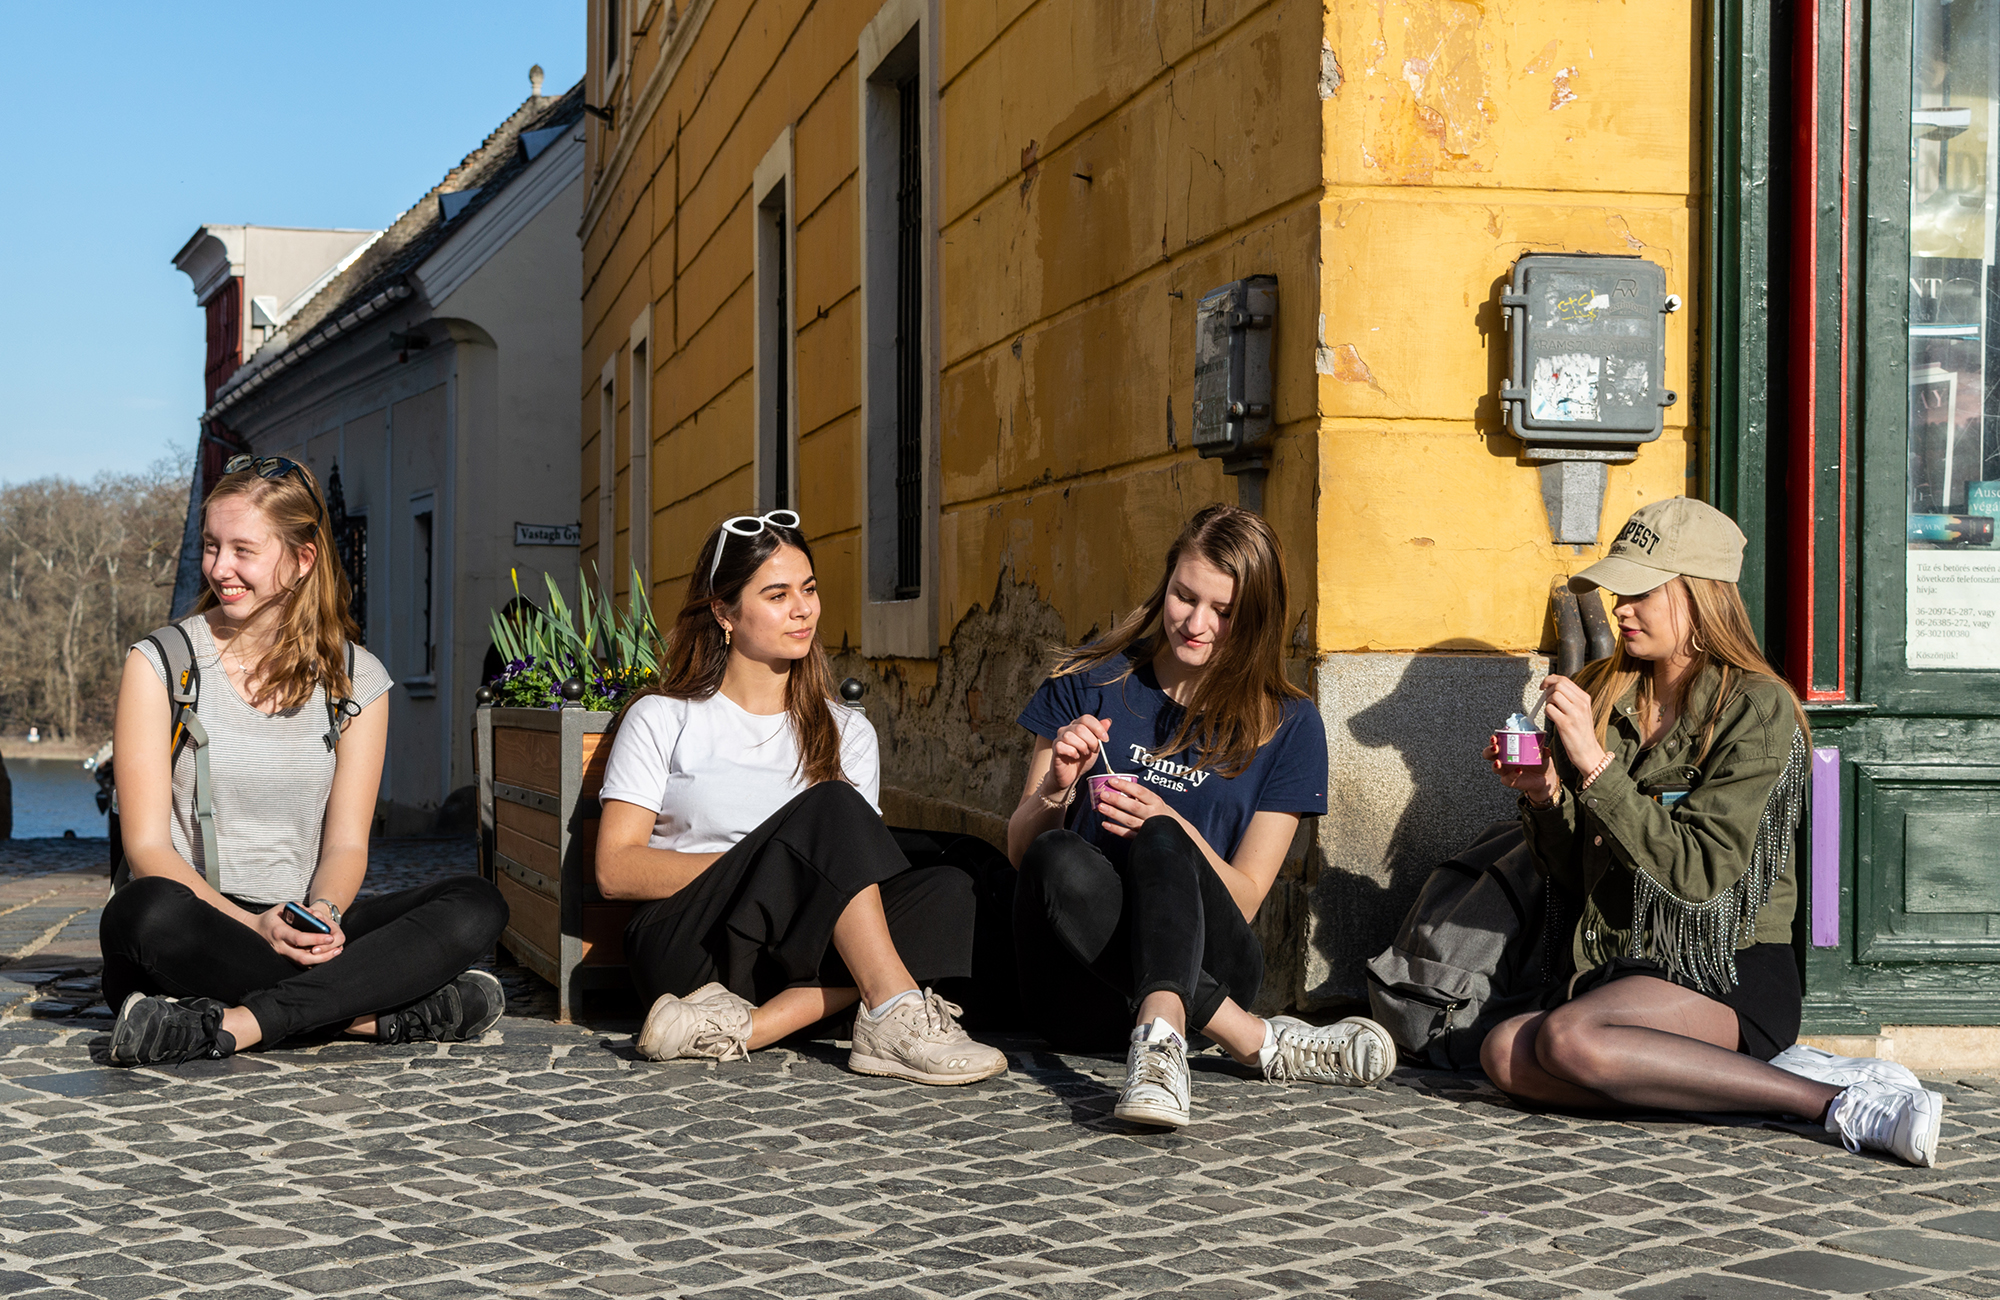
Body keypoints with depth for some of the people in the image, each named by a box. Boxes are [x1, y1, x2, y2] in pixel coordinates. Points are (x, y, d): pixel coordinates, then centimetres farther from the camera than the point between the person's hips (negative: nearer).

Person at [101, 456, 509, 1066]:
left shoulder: (356, 678, 8)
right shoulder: (159, 665, 0)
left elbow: (346, 842, 4)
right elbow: (147, 845, -7)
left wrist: (323, 911, -21)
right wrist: (256, 927, -23)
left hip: (304, 933, 3)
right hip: (196, 923, -2)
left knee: (476, 906, -21)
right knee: (149, 910, -38)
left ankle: (235, 1025, -31)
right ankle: (376, 1011, -26)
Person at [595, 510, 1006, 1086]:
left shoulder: (845, 731, 18)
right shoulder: (665, 720, 8)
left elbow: (860, 861, 10)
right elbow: (615, 870, -1)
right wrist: (756, 862, -12)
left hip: (801, 961, 4)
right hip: (686, 947, -4)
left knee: (945, 890, -25)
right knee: (831, 806, -26)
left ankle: (740, 1027, -34)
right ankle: (896, 1017, -33)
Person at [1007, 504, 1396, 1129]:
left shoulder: (1286, 725, 5)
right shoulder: (1088, 683, 8)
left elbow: (1244, 901, 2)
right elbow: (1018, 849, 9)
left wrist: (1171, 826, -17)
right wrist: (1055, 790, -13)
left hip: (1202, 962, -1)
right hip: (1079, 980, 1)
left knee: (1160, 844, -32)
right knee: (1059, 860, -33)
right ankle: (1257, 1039, -35)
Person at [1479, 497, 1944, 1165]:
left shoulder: (1755, 707, -7)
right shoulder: (1605, 695, 10)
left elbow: (1697, 873, -18)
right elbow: (1577, 874, 15)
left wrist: (1596, 764, -21)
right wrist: (1544, 796, -5)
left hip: (1732, 975, -6)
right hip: (1624, 970, 7)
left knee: (1565, 1036, -32)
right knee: (1504, 1053, -22)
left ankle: (1835, 1105, -22)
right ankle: (1782, 1070, -15)